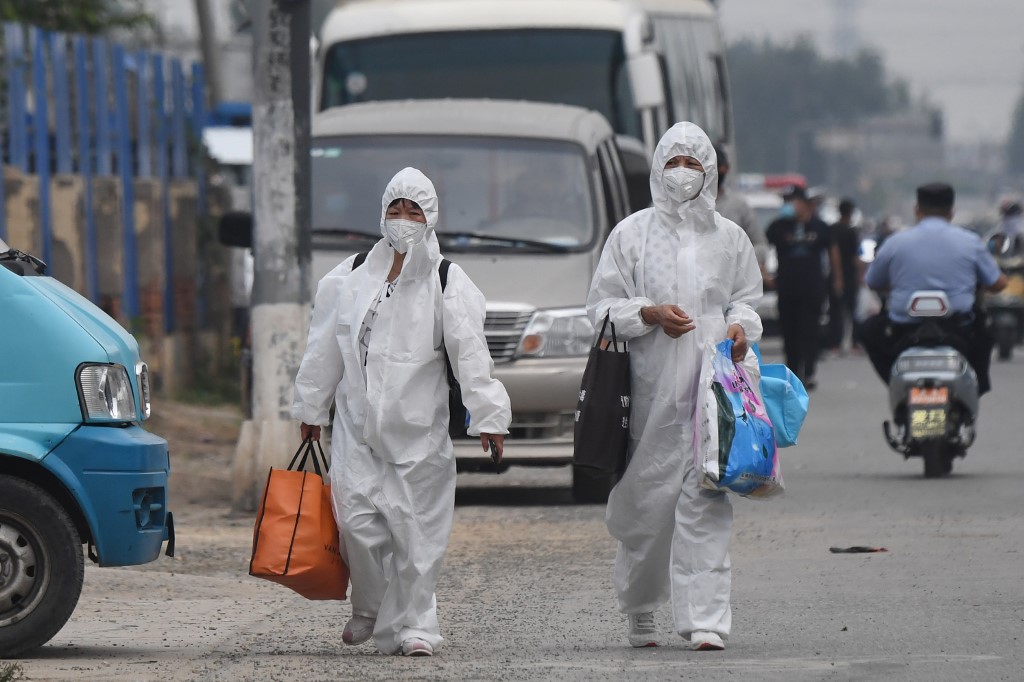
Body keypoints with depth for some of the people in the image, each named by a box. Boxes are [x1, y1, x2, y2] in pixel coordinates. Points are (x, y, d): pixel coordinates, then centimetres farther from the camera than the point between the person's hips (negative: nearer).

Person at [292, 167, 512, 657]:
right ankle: (370, 609, 16)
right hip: (358, 426, 2)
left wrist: (487, 416, -12)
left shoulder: (448, 285, -1)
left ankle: (413, 623, 8)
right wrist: (311, 408, 20)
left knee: (417, 529, -1)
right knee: (359, 523, -5)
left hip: (419, 431, -2)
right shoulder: (349, 279, 8)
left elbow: (470, 354, -6)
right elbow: (324, 349, 16)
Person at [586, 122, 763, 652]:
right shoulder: (631, 234, 7)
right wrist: (650, 315, -11)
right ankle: (640, 608, 23)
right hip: (651, 386, -1)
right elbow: (602, 306, 6)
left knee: (706, 502, -9)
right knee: (647, 500, 2)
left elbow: (747, 300, 21)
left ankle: (705, 619, -13)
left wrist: (740, 328, -1)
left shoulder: (729, 238, 13)